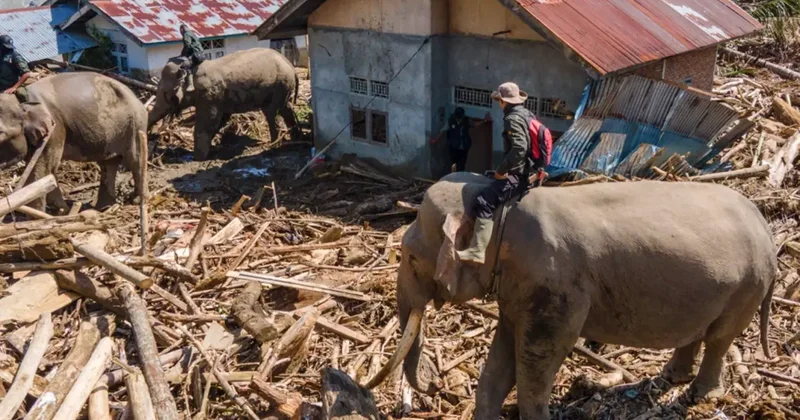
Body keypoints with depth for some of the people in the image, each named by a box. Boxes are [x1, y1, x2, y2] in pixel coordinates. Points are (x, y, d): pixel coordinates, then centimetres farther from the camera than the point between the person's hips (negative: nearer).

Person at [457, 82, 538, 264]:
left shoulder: (513, 119, -15)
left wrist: (501, 170, -18)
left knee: (484, 201, -23)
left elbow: (519, 149, -27)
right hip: (530, 170, 11)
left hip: (519, 175, -11)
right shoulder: (527, 114, 15)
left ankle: (477, 251, -33)